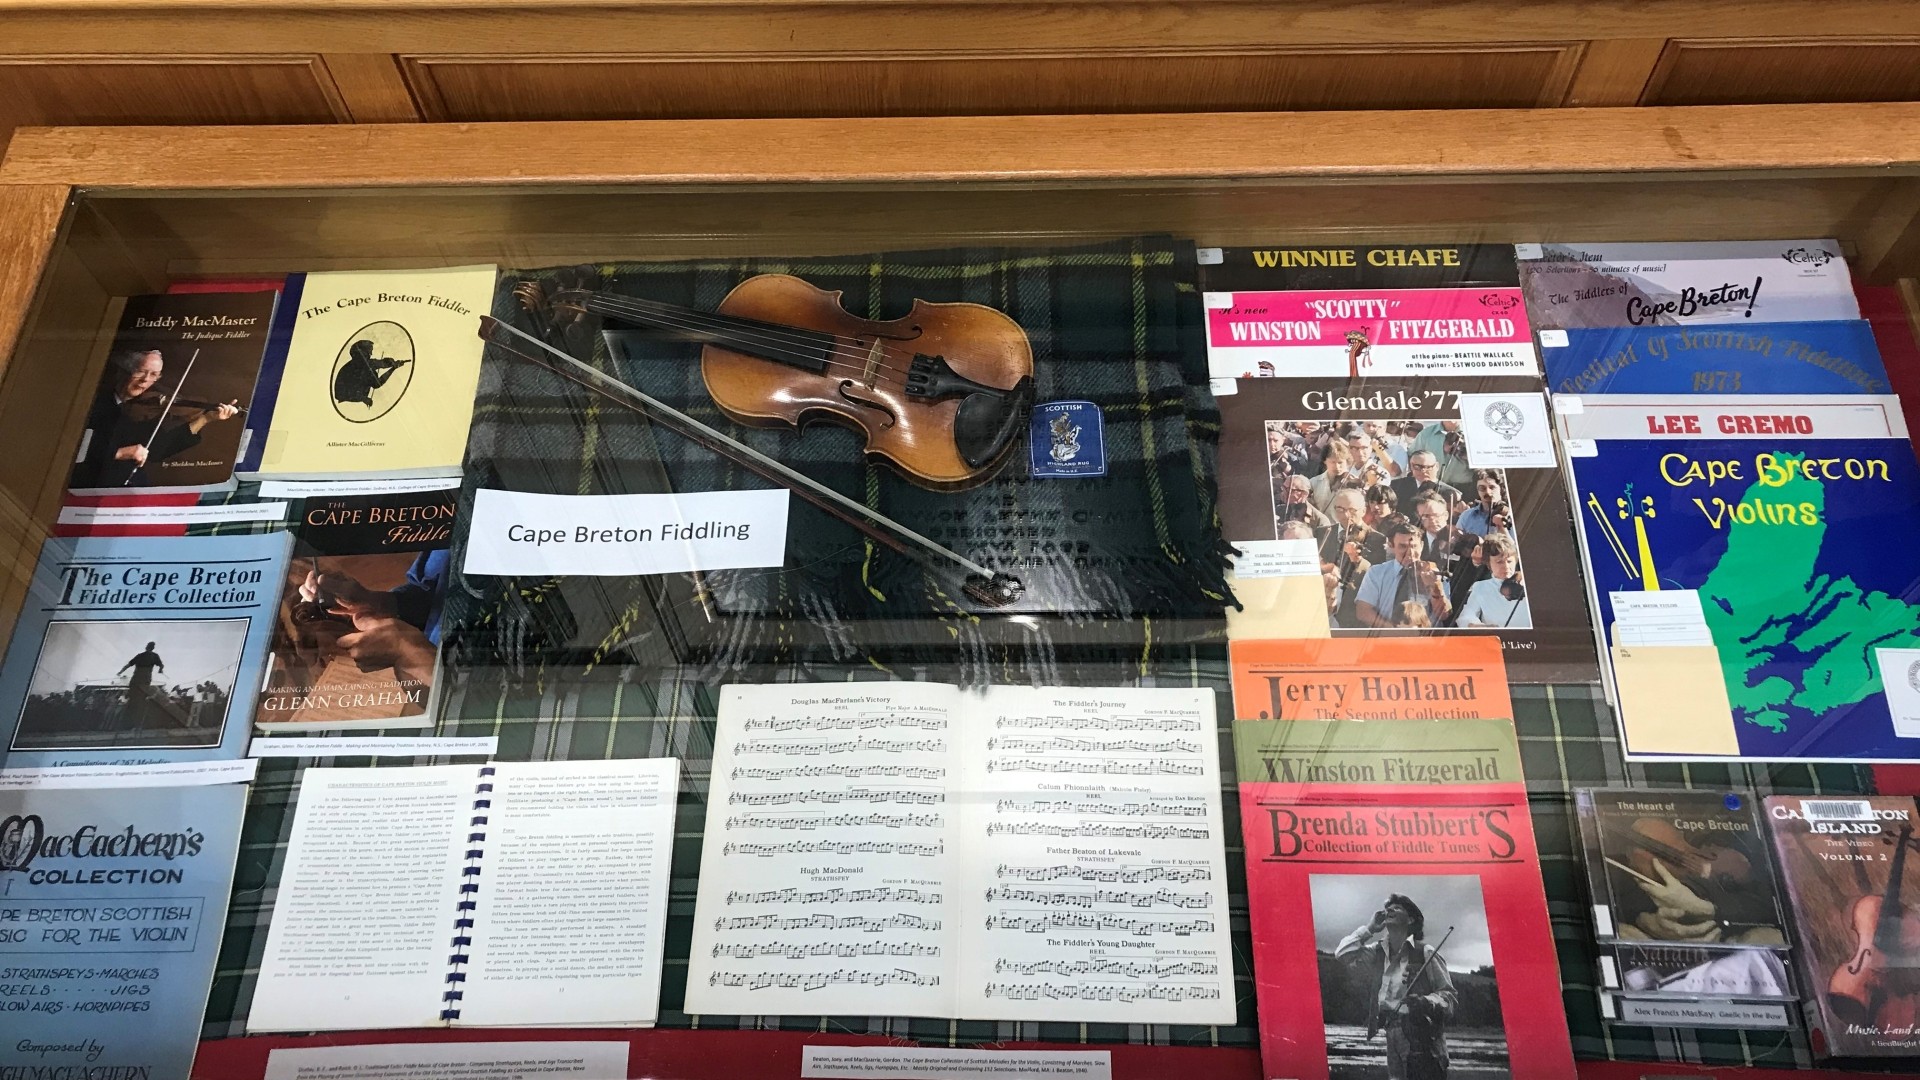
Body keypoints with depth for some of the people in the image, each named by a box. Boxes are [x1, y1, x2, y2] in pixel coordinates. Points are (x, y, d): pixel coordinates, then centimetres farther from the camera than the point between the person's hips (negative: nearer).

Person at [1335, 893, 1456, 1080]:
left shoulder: (1425, 953, -6)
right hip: (1394, 1038, 6)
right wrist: (1369, 929, 4)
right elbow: (1341, 953, 8)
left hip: (1423, 1038, -6)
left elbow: (1449, 996, -5)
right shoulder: (1380, 952, 10)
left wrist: (1426, 1002, -26)